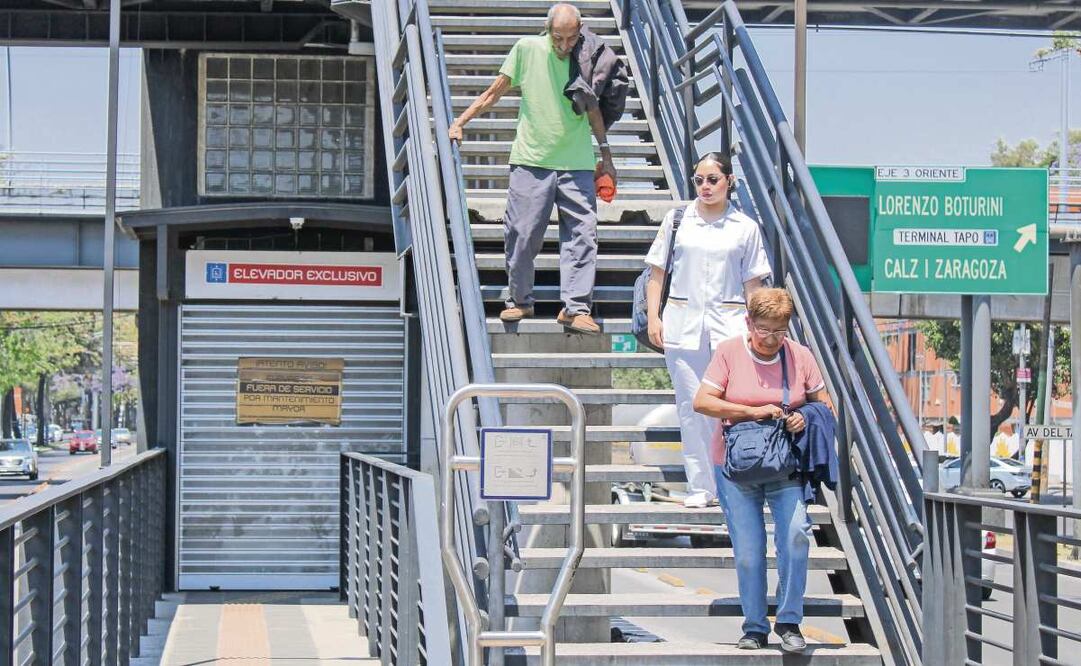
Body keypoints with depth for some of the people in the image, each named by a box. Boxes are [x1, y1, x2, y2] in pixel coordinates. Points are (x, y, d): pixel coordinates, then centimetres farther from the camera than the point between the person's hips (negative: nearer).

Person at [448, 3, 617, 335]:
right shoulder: (527, 49, 0)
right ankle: (519, 301, 17)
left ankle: (575, 308, -7)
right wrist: (460, 122, 5)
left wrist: (605, 154, 18)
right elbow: (494, 92, 8)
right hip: (531, 158, -1)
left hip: (577, 163, 1)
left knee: (582, 233, -7)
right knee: (522, 233, 0)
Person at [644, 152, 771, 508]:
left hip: (729, 323, -1)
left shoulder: (745, 228, 6)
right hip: (683, 322, 1)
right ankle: (700, 486, 10)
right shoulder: (677, 220, 8)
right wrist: (653, 317, 1)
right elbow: (657, 272, 10)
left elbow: (753, 284, 8)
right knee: (691, 407, 3)